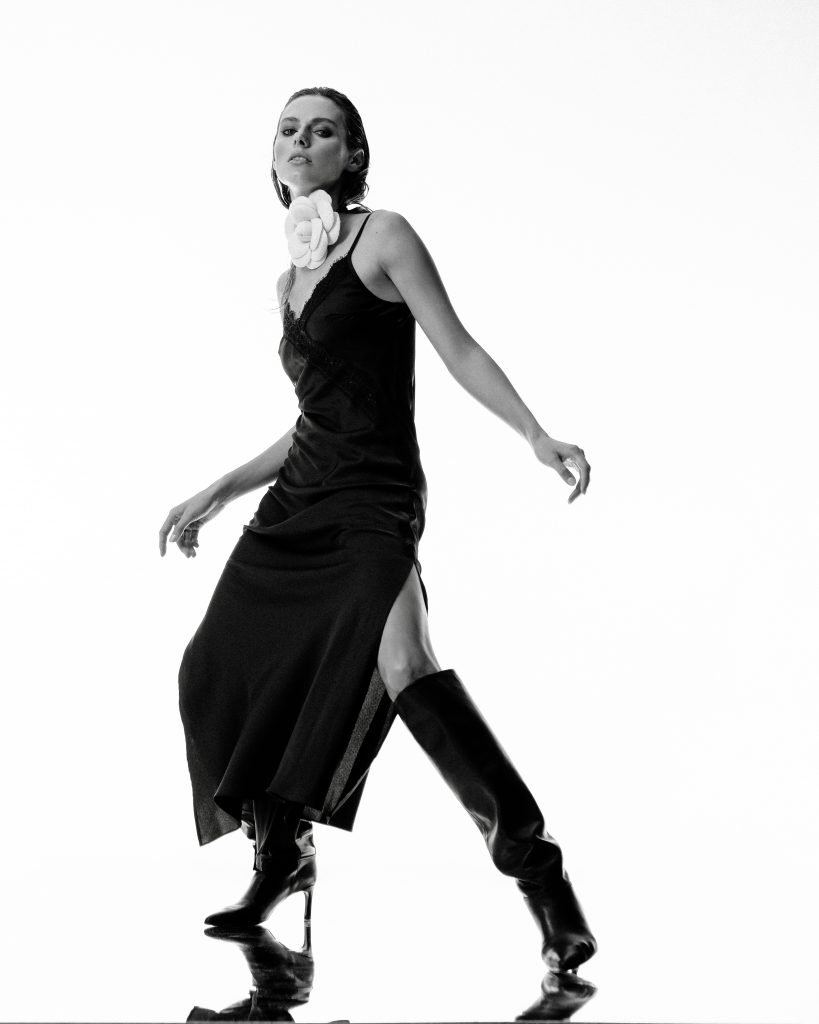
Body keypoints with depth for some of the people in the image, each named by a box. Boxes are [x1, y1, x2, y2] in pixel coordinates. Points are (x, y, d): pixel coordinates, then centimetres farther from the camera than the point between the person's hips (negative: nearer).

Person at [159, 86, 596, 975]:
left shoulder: (382, 237, -1)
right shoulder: (290, 278, 18)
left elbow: (459, 349, -7)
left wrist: (538, 437, -19)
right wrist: (215, 494, 28)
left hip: (374, 498, -8)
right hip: (298, 498, 8)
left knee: (400, 665, -29)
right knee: (217, 672, 5)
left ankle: (537, 868, -26)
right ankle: (281, 860, 26)